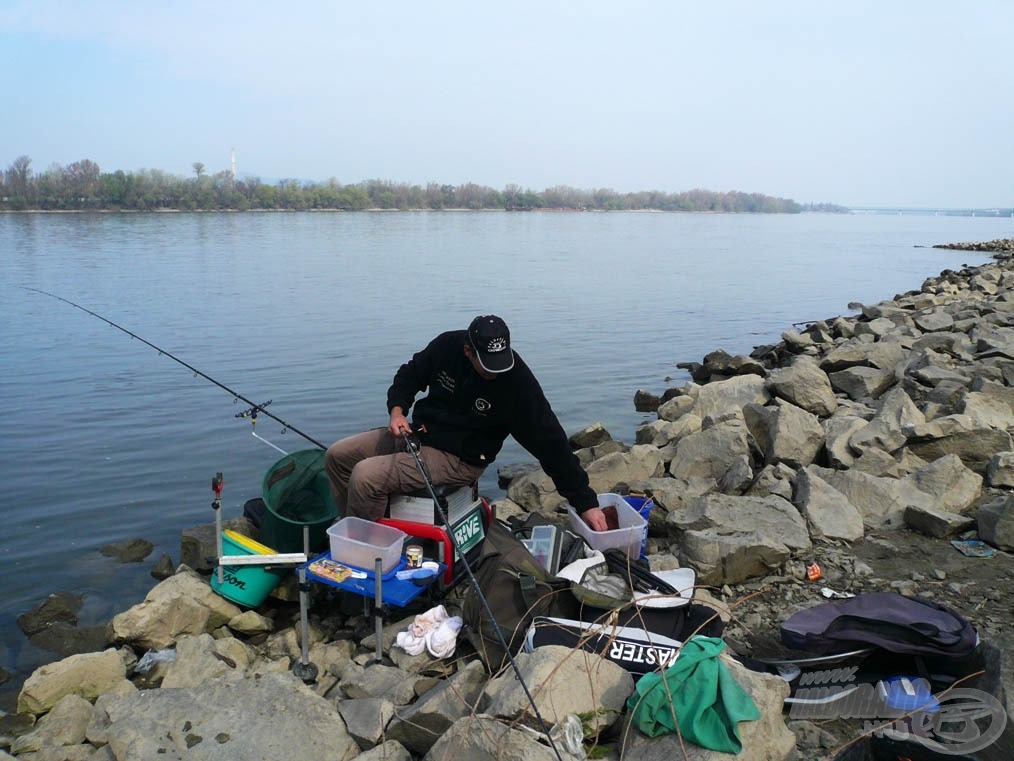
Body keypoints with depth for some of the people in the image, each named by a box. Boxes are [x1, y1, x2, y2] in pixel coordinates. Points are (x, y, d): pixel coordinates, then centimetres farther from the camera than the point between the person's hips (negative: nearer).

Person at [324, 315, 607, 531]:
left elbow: (550, 443, -20)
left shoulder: (519, 382, -24)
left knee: (365, 477, -23)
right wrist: (397, 410, -10)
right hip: (416, 433, 6)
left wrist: (585, 502, -19)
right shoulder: (447, 345, -10)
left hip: (457, 458, -6)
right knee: (337, 455, 4)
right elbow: (410, 374, 9)